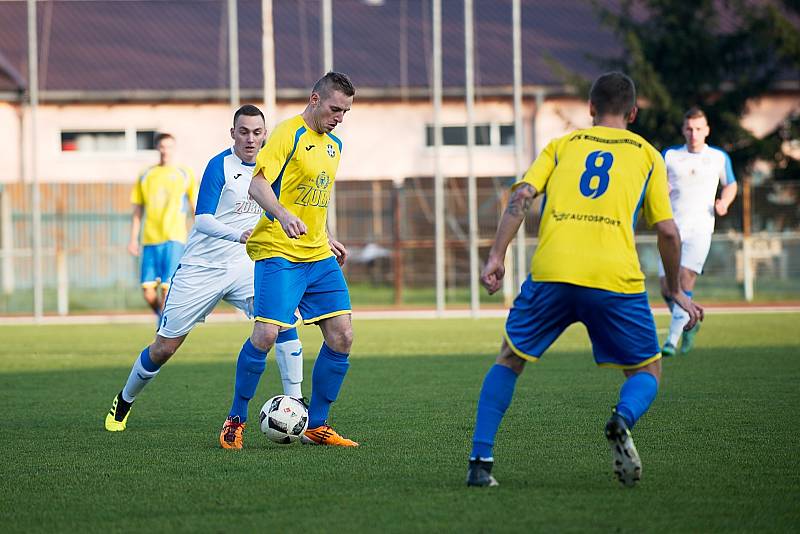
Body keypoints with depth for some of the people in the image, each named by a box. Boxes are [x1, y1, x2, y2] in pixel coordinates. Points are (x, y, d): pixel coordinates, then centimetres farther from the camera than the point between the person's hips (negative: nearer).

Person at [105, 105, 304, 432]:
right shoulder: (220, 165, -15)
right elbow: (202, 220, -24)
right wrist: (238, 235, -41)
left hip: (243, 267, 4)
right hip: (200, 268, -4)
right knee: (164, 347, 4)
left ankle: (295, 401, -15)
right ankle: (123, 402, 29)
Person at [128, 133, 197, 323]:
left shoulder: (185, 175, 7)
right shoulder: (146, 176, 12)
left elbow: (195, 209, 8)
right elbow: (138, 211, 14)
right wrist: (133, 239, 8)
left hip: (174, 238, -3)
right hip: (150, 240, 3)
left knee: (167, 287, -12)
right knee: (148, 290, -3)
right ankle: (160, 315, 26)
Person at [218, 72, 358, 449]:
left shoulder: (333, 145, 16)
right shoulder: (289, 134, -9)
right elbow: (258, 184, -20)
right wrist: (283, 215, -36)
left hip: (319, 256, 8)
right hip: (279, 252, -8)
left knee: (342, 337, -1)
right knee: (266, 334, -17)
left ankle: (317, 425, 11)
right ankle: (235, 420, 1)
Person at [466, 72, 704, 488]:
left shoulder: (562, 145, 21)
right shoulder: (646, 154, 18)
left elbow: (522, 196, 5)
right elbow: (668, 231, 12)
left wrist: (496, 256, 2)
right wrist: (675, 290, 24)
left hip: (551, 271, 1)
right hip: (616, 278, -1)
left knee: (509, 360, 21)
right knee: (647, 372, 16)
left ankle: (479, 461, 8)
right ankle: (622, 419, -20)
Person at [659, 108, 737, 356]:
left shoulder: (719, 158, 7)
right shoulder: (669, 155, 7)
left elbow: (731, 184, 22)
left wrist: (724, 202, 0)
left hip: (700, 227, -2)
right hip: (673, 227, 2)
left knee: (685, 278, -20)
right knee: (667, 287, -3)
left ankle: (673, 340, -21)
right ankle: (689, 323, 26)